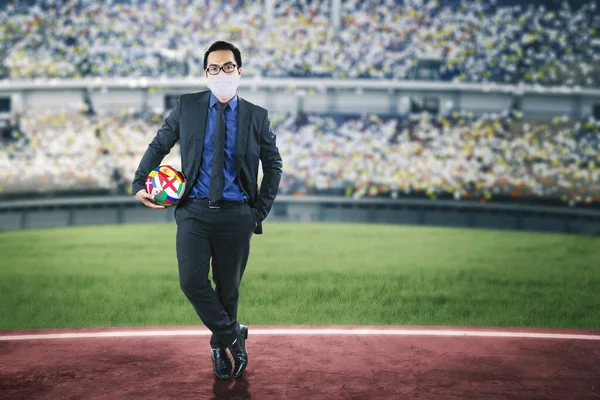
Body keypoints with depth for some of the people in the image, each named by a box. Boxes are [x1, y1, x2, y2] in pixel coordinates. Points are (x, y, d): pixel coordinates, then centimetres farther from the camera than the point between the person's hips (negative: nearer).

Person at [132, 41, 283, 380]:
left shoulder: (257, 116, 3)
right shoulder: (187, 107, 4)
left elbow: (274, 166, 11)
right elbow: (158, 147, 12)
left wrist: (261, 210, 4)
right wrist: (140, 184, 1)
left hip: (236, 215, 0)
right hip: (194, 211, 0)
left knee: (228, 288, 7)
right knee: (193, 282, -11)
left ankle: (220, 346, 30)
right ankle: (233, 335, 11)